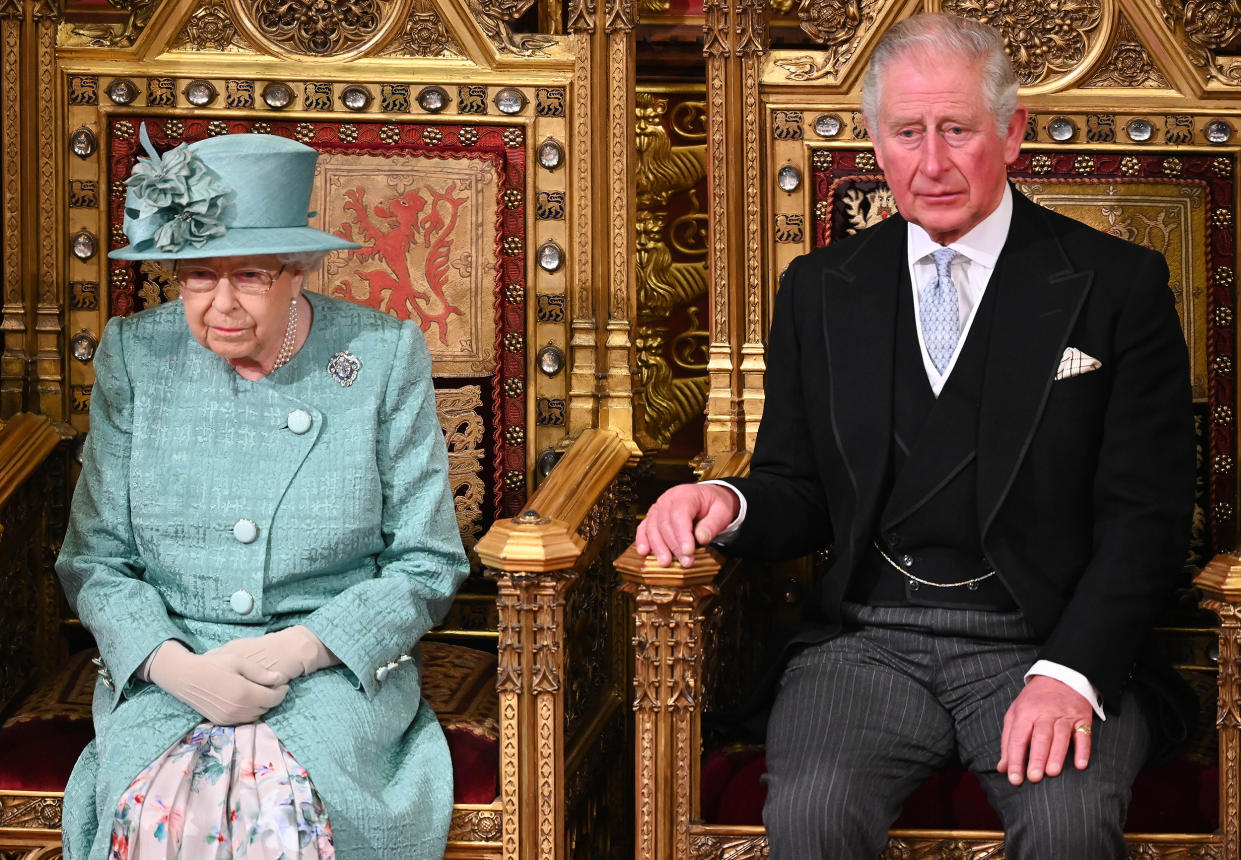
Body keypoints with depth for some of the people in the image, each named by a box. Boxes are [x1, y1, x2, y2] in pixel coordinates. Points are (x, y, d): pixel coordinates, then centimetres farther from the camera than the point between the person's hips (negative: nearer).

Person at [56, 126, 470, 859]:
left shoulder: (383, 357, 0)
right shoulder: (134, 355, 4)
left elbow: (427, 565, 2)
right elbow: (95, 560, 5)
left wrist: (296, 650, -12)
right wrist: (177, 666, -15)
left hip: (339, 668, -1)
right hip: (166, 668, 1)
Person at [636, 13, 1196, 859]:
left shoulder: (1118, 283, 3)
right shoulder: (820, 290, 13)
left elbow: (1144, 517, -2)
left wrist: (1068, 674, -16)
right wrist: (730, 504, -7)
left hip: (1049, 643, -2)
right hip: (867, 641, 2)